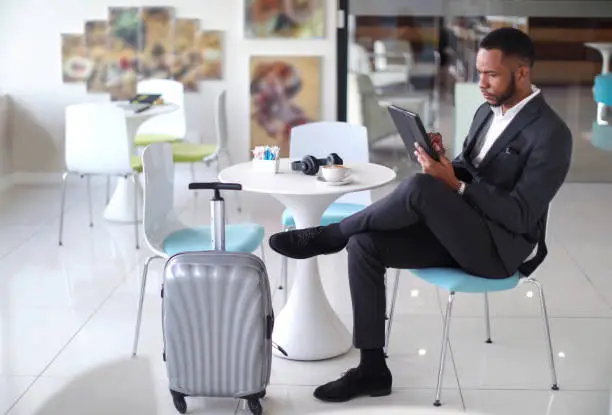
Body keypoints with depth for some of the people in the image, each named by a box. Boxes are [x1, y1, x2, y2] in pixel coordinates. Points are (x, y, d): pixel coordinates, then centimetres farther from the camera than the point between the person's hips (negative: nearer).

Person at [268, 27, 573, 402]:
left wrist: (454, 184, -24)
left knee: (420, 187, -33)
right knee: (364, 244, -12)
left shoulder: (551, 135, -15)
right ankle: (373, 368, -6)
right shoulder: (488, 111, 12)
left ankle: (326, 236, -10)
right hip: (457, 231, 8)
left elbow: (520, 216, -19)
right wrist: (442, 162, -6)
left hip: (502, 247, -8)